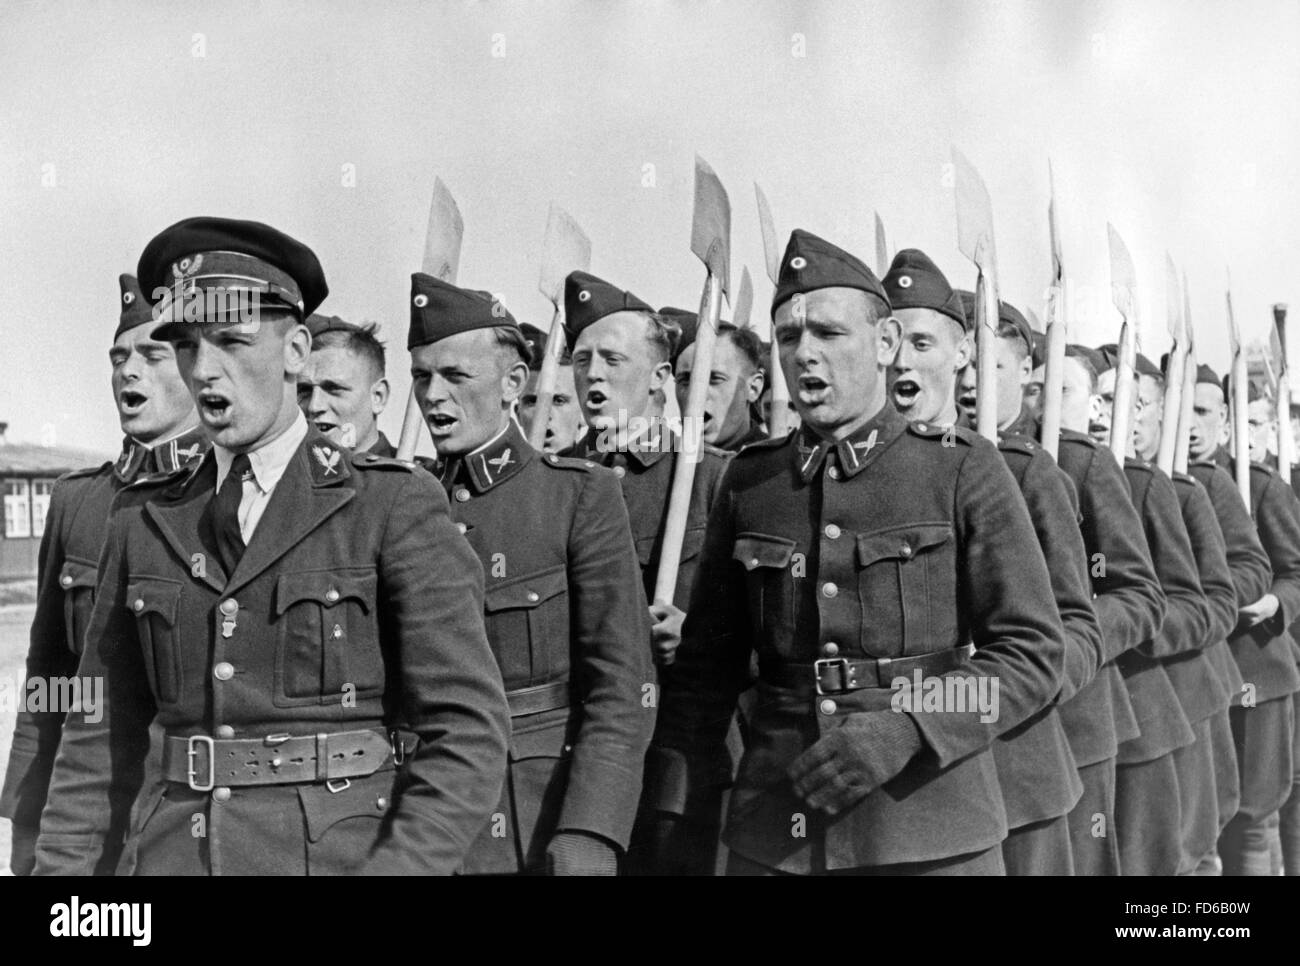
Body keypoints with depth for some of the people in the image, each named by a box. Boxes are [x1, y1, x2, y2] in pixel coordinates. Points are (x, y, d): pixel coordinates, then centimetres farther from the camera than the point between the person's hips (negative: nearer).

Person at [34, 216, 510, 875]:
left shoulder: (396, 507, -6)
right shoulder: (144, 529, 7)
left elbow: (469, 732, -11)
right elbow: (100, 741, 11)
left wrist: (396, 864, -21)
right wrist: (58, 865, 4)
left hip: (346, 851, -3)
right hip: (173, 851, 4)